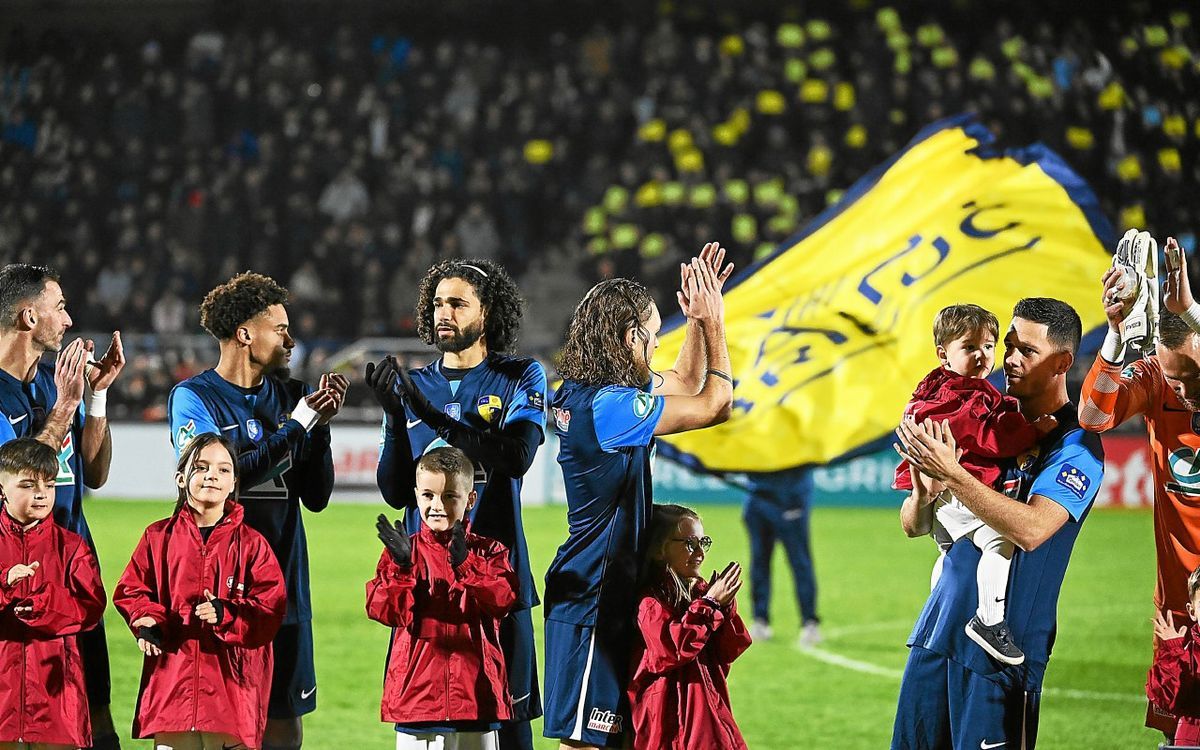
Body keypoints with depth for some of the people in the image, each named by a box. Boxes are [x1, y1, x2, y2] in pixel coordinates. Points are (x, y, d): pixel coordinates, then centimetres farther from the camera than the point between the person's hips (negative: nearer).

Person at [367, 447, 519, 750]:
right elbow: (383, 609, -7)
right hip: (417, 689, 0)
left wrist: (465, 564, -24)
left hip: (474, 690, 0)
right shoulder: (404, 550, 4)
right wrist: (401, 568, -23)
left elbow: (503, 599, -12)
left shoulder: (487, 551, 5)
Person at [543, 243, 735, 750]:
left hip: (606, 596, 10)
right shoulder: (608, 405, -19)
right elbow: (715, 405, -11)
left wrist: (698, 321, 16)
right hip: (591, 598, -10)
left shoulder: (586, 393, 11)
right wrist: (713, 324, -1)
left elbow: (685, 383, 28)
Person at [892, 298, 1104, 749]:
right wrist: (924, 493, -13)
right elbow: (912, 525, 10)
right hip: (936, 634, 7)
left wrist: (950, 473, -28)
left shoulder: (1076, 448, -8)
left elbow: (1031, 529, -26)